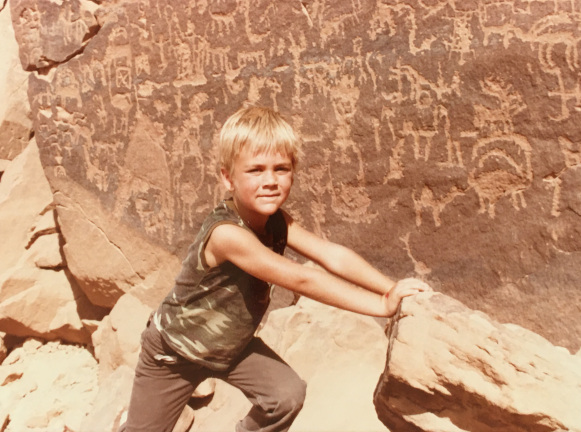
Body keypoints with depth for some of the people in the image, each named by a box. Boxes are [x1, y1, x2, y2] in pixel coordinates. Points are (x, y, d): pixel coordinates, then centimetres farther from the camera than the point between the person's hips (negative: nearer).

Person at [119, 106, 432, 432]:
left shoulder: (277, 221, -17)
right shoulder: (226, 233, -39)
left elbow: (332, 256, -25)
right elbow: (301, 280, -42)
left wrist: (393, 288, -38)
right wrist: (383, 305, -42)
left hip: (233, 344, 5)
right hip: (174, 351, -5)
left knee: (288, 395, -11)